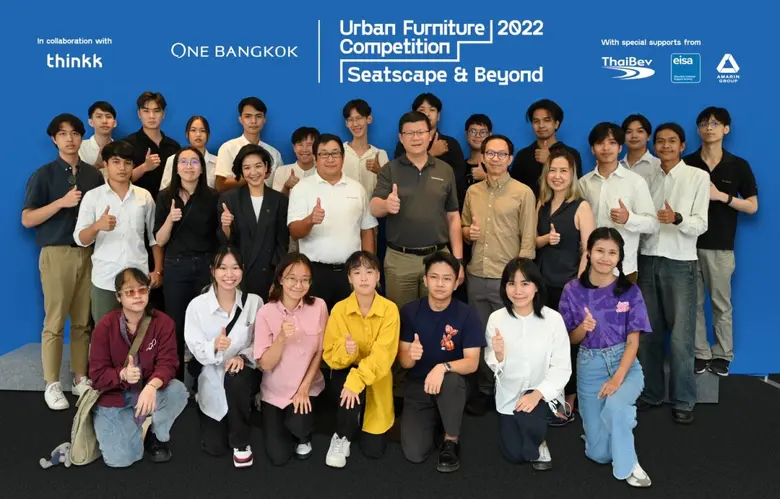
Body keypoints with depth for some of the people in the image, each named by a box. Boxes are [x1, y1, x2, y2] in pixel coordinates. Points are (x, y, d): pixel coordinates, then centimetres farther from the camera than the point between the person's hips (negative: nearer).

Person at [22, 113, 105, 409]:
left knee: (83, 321, 7)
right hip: (57, 253, -3)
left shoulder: (94, 175, 9)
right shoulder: (43, 175, -1)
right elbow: (27, 219, -6)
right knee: (55, 322, 0)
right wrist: (62, 202, -16)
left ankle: (80, 379, 17)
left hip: (88, 253, 3)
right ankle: (52, 385, 10)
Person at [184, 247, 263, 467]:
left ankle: (241, 443, -12)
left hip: (245, 371, 0)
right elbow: (196, 350, -12)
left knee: (235, 378, -37)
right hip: (213, 379, 1)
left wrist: (243, 356, -24)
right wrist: (214, 346, -33)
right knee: (214, 447, -1)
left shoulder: (254, 302, -9)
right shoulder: (197, 305, -13)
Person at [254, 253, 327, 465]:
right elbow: (265, 364, -16)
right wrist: (281, 338, -32)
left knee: (298, 425, -27)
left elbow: (320, 352, -3)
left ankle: (303, 437, 11)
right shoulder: (266, 313, -17)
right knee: (278, 456, 0)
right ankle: (279, 424, 34)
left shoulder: (318, 307, -13)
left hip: (308, 387, 0)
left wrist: (304, 387, -10)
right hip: (275, 392, 0)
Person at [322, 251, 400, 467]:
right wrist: (345, 351, -35)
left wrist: (357, 380, -38)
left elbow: (383, 355, -24)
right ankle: (341, 437, -4)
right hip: (345, 371, 0)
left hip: (376, 377, 0)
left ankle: (360, 420, 34)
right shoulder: (339, 309, -14)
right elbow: (330, 356, -12)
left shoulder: (389, 309, -18)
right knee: (349, 394, -37)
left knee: (374, 450, 0)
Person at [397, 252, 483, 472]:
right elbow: (403, 361, -6)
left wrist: (443, 367, -36)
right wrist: (411, 355, -31)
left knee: (451, 379, -38)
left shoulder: (467, 315, -11)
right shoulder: (409, 311, -7)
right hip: (417, 385, 1)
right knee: (414, 453, -17)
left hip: (452, 383, -1)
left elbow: (472, 363, -16)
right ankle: (433, 421, 18)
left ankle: (451, 440, -10)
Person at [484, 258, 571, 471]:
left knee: (528, 414, -33)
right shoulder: (496, 319, -12)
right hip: (509, 396, 3)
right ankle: (535, 428, 41)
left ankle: (538, 445, 4)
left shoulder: (553, 319, -18)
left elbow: (562, 368, -16)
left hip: (544, 394, -3)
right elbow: (494, 367, -4)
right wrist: (498, 355, -27)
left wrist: (538, 394, -30)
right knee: (513, 454, 6)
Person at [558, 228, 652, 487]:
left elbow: (633, 341, -9)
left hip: (625, 363, -1)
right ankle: (623, 420, 41)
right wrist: (584, 328, -23)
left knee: (614, 407, -37)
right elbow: (571, 339, 1)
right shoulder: (573, 291, -7)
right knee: (599, 453, 5)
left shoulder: (630, 291, -9)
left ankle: (627, 466, -7)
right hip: (589, 366, 2)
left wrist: (617, 379, -22)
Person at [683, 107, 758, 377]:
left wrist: (721, 196, -12)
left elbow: (752, 206, 0)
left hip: (721, 246, -1)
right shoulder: (686, 164, 3)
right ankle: (700, 353, 18)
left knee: (721, 304, 7)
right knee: (694, 303, 6)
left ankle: (722, 355, 19)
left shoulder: (738, 166, 1)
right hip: (689, 243, 1)